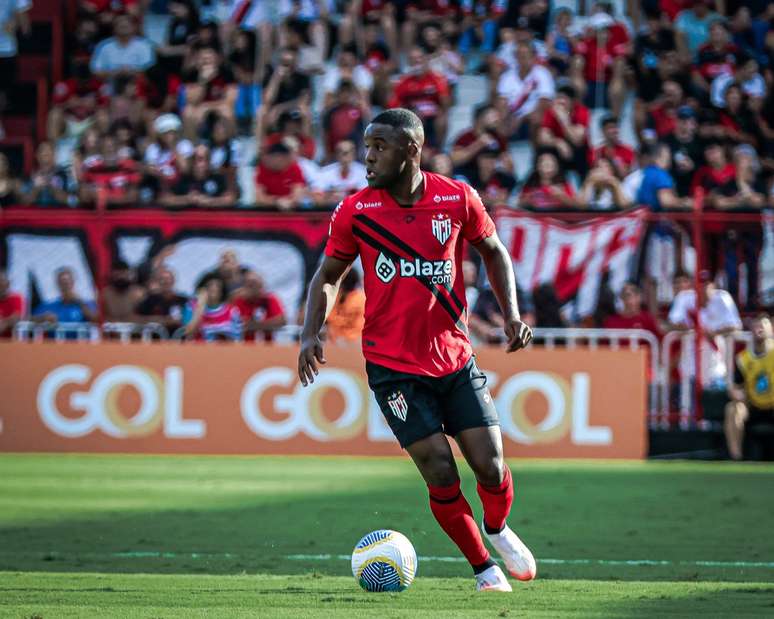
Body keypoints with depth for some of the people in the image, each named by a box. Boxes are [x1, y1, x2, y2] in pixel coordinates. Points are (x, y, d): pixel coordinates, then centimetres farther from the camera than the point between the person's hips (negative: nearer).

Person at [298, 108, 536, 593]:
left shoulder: (457, 199, -3)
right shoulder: (355, 212, -4)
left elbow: (493, 251, 12)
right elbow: (329, 275, 7)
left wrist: (511, 313, 0)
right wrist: (312, 332, -8)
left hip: (455, 360, 1)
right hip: (393, 367, -1)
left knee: (491, 468, -3)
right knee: (442, 476, -9)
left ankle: (497, 529, 31)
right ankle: (483, 567, 11)